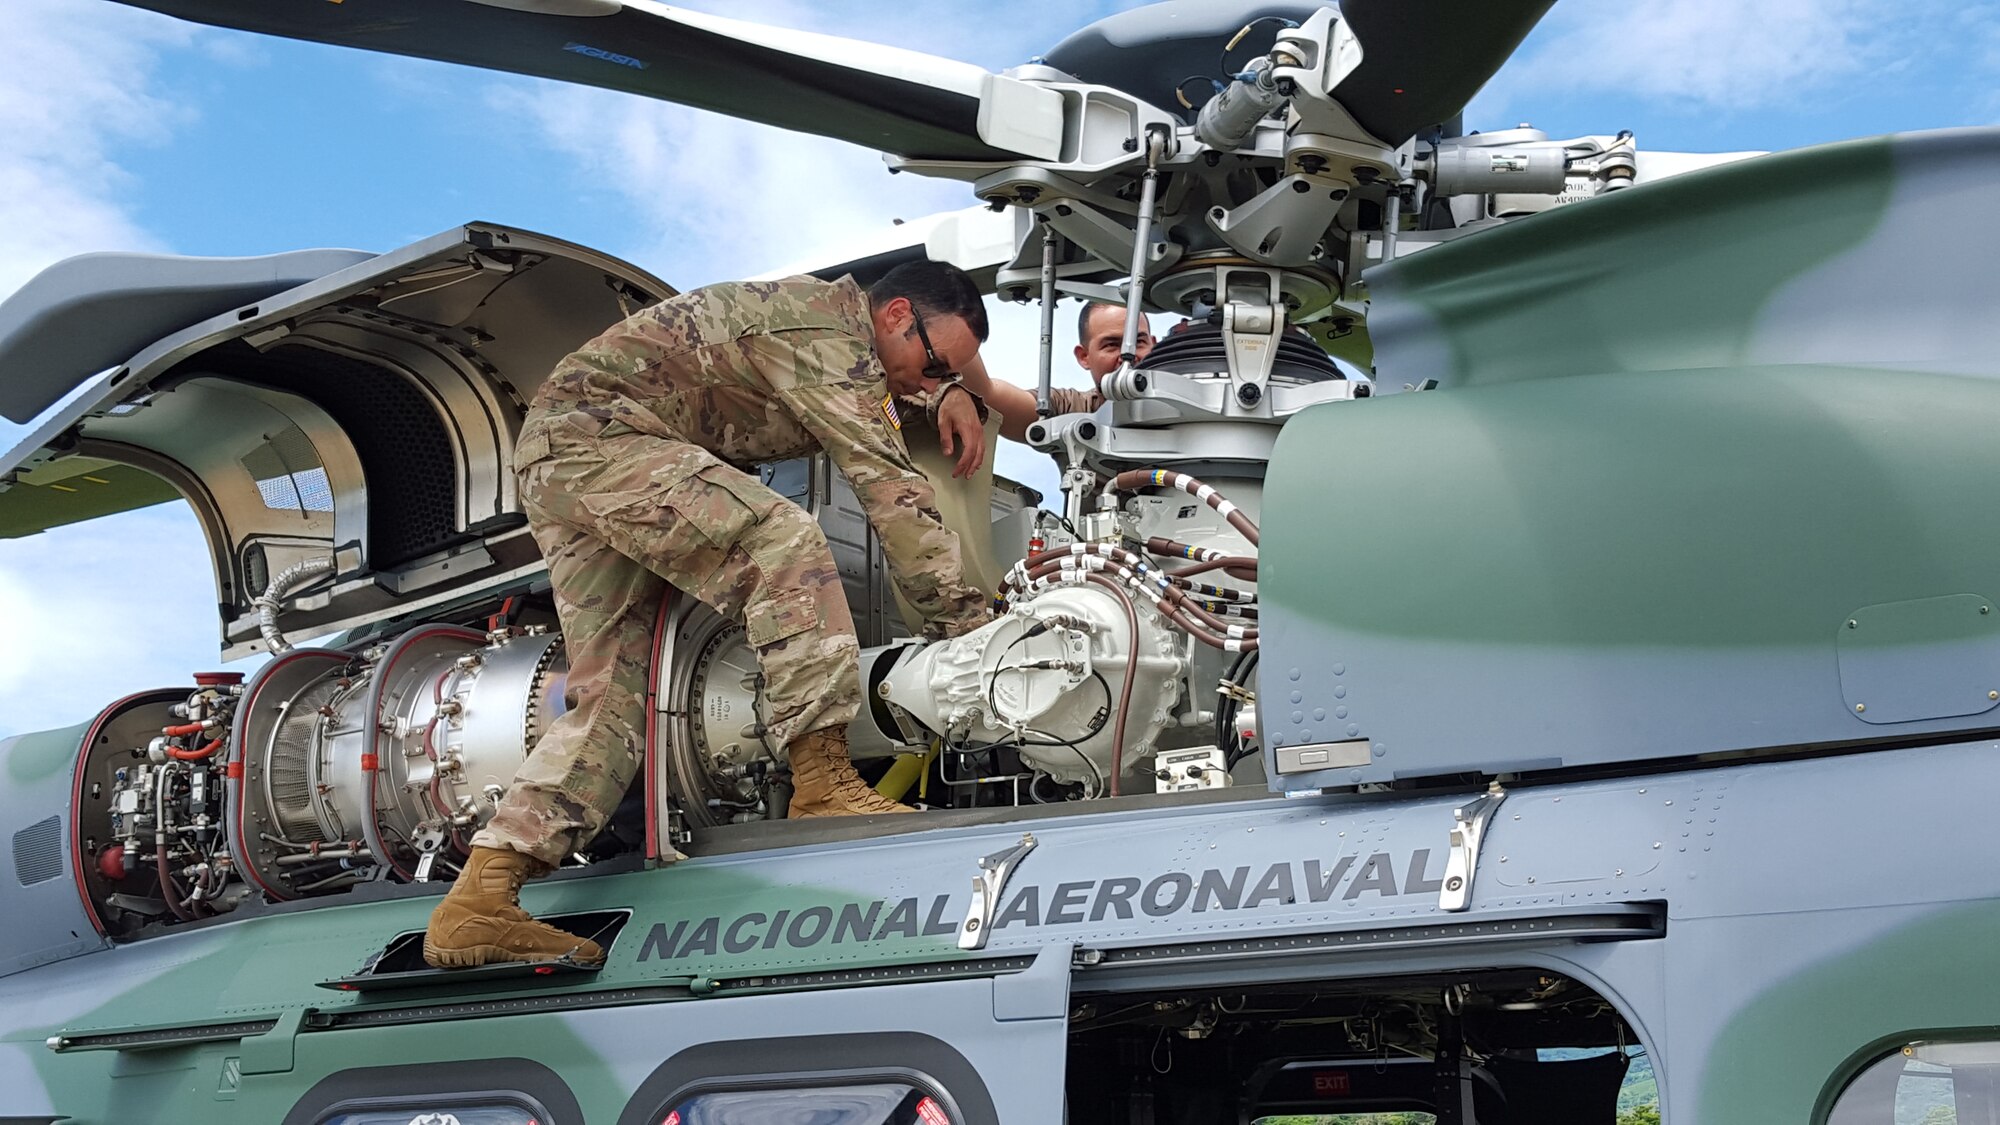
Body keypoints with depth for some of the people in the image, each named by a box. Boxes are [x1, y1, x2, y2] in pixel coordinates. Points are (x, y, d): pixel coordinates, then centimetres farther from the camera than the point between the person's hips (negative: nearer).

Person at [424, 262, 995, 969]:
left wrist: (947, 392, 20)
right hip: (595, 432, -11)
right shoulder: (829, 331, -14)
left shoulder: (826, 315, 16)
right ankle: (822, 786, -30)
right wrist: (966, 624, -16)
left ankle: (478, 904, -5)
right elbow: (892, 493, -18)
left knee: (613, 697, 1)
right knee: (782, 542, -26)